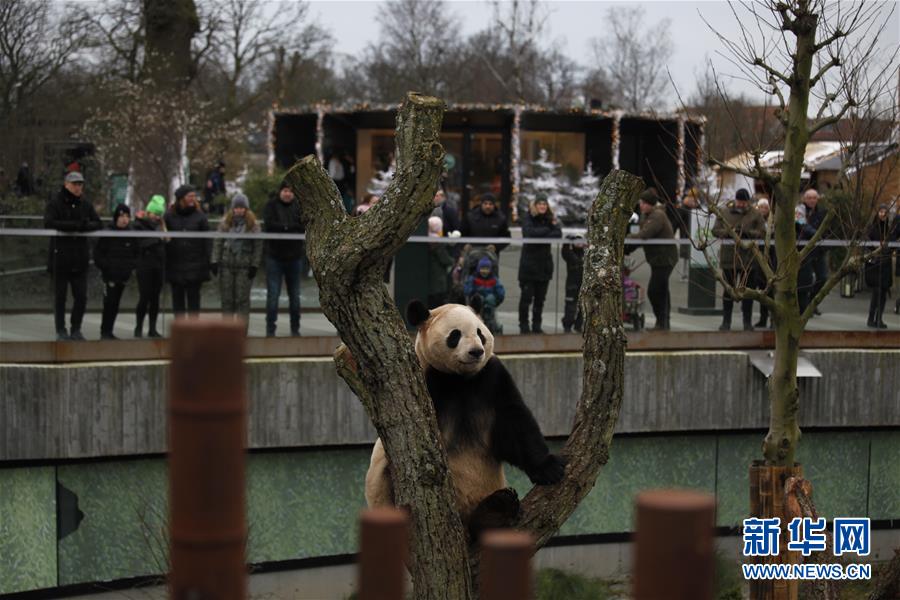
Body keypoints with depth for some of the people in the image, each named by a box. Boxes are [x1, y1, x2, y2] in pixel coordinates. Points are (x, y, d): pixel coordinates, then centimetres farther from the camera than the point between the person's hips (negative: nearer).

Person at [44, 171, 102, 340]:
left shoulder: (85, 205, 11)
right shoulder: (55, 203, -2)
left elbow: (98, 224, 5)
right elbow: (49, 223, -18)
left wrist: (85, 226, -18)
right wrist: (76, 225, -22)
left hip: (80, 257, 4)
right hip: (60, 255, -4)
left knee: (81, 296, 3)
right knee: (60, 296, 3)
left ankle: (76, 329, 15)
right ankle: (61, 330, 11)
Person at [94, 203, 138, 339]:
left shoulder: (131, 235, 7)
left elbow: (136, 254, 17)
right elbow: (98, 254, -5)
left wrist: (132, 265, 2)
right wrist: (105, 267, -13)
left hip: (123, 276, 5)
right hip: (110, 275, -5)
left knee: (115, 304, 10)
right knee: (109, 303, -8)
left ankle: (108, 331, 17)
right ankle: (105, 331, -1)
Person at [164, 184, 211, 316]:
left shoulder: (199, 216, 1)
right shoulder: (169, 216, 1)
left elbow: (207, 241, 0)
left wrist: (208, 261, -6)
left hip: (195, 264, -1)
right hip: (175, 264, 1)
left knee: (193, 296, 3)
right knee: (177, 297, 7)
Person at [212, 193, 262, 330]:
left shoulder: (253, 225, 1)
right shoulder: (225, 223, 6)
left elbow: (258, 246, 0)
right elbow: (218, 242, 5)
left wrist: (254, 265, -6)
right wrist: (215, 261, -2)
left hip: (244, 267, -2)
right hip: (226, 265, 2)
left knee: (243, 299, -2)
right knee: (227, 299, 6)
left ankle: (242, 328, 4)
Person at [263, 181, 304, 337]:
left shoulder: (299, 207, 4)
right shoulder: (271, 206, -2)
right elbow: (269, 224, -17)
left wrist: (284, 227, -19)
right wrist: (292, 227, -15)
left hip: (293, 257, 2)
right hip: (274, 257, -2)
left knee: (295, 295, 10)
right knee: (273, 294, -3)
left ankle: (295, 328, 19)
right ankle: (270, 329, 3)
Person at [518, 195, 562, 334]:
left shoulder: (550, 218, 8)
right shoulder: (528, 218, -1)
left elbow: (558, 233, -7)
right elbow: (528, 232, -19)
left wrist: (540, 235, -16)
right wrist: (547, 230, -11)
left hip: (545, 263, 4)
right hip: (529, 262, -3)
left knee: (540, 297, 6)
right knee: (526, 296, -4)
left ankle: (537, 325, 13)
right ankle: (523, 325, 3)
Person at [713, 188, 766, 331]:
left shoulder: (755, 215, 2)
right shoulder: (725, 212, 4)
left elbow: (762, 233, -6)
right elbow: (715, 230, 2)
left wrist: (746, 232, -20)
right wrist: (728, 232, -16)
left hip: (748, 258, -1)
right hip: (729, 257, 1)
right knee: (728, 290, 7)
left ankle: (747, 322, 16)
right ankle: (726, 321, 16)